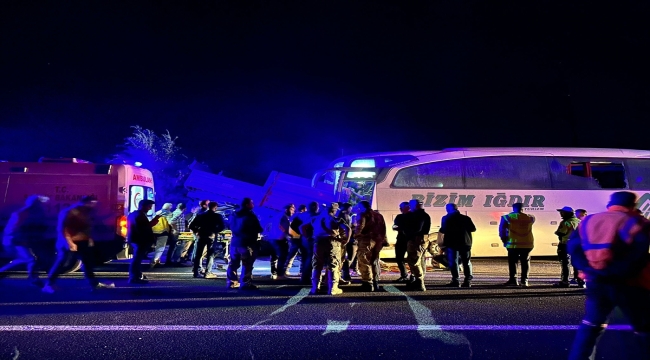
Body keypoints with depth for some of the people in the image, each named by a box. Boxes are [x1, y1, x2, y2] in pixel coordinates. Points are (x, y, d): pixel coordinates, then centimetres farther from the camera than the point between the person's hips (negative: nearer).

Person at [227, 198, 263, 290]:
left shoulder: (234, 215, 12)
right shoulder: (250, 215, -11)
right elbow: (258, 229, -11)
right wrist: (261, 229, 10)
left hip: (235, 242, 8)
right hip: (247, 243, -8)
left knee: (233, 263, 14)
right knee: (247, 264, -5)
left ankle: (232, 282, 18)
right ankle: (245, 283, -6)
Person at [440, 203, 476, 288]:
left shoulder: (446, 218, -4)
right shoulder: (466, 218, 5)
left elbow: (443, 230, -8)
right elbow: (473, 229, 5)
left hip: (451, 243, -3)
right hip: (465, 242, 3)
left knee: (453, 262, -1)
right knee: (466, 262, 9)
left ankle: (455, 280, -8)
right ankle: (468, 281, 6)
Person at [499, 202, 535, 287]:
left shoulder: (508, 217, -4)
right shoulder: (530, 218, 4)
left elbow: (502, 229, -4)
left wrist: (504, 240, 7)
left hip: (514, 243, -2)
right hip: (527, 244, 2)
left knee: (512, 262, 5)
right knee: (525, 262, 11)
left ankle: (513, 280, 0)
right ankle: (524, 280, 9)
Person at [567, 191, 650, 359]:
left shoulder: (588, 221, 9)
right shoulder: (635, 222, -4)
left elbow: (573, 247, 1)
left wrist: (588, 269, 0)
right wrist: (622, 272, -13)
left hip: (597, 282, 5)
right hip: (628, 284, -4)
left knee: (591, 324, 18)